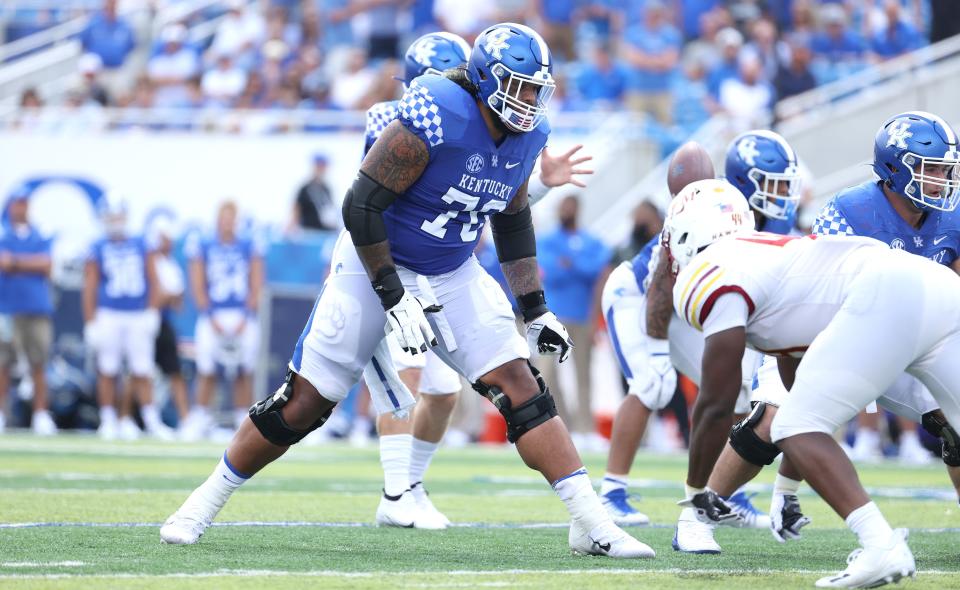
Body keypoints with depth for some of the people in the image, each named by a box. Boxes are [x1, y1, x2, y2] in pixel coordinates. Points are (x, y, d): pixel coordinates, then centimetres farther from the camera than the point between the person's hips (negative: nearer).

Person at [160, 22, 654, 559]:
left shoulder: (526, 136, -4)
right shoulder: (435, 118, -27)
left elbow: (513, 222, 14)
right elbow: (361, 205, -24)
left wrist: (535, 309, 9)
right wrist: (393, 298, -22)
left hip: (454, 277, 5)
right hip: (375, 266, -5)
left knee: (520, 387, -10)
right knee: (303, 404, -2)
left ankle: (591, 523, -11)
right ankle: (206, 502, 16)